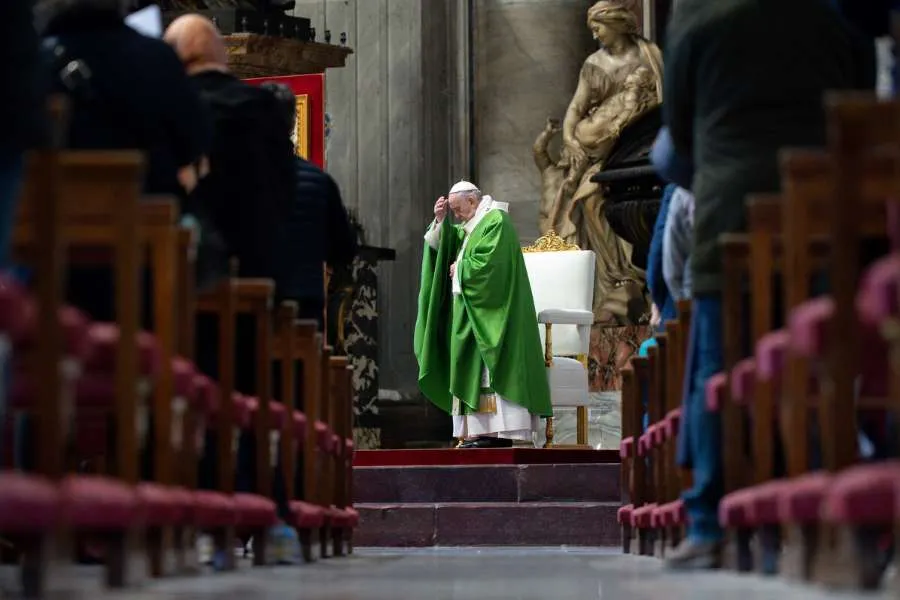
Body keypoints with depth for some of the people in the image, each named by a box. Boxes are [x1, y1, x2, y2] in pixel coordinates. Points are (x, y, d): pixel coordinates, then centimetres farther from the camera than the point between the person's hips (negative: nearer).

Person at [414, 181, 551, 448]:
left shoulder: (496, 221, -11)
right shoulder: (471, 226, 19)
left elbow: (487, 263, -22)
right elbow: (442, 246, 19)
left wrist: (459, 269, -7)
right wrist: (440, 221, 5)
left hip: (491, 311, -10)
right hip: (471, 311, 10)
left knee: (491, 367, -13)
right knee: (474, 371, 5)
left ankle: (501, 431, -15)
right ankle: (480, 431, 3)